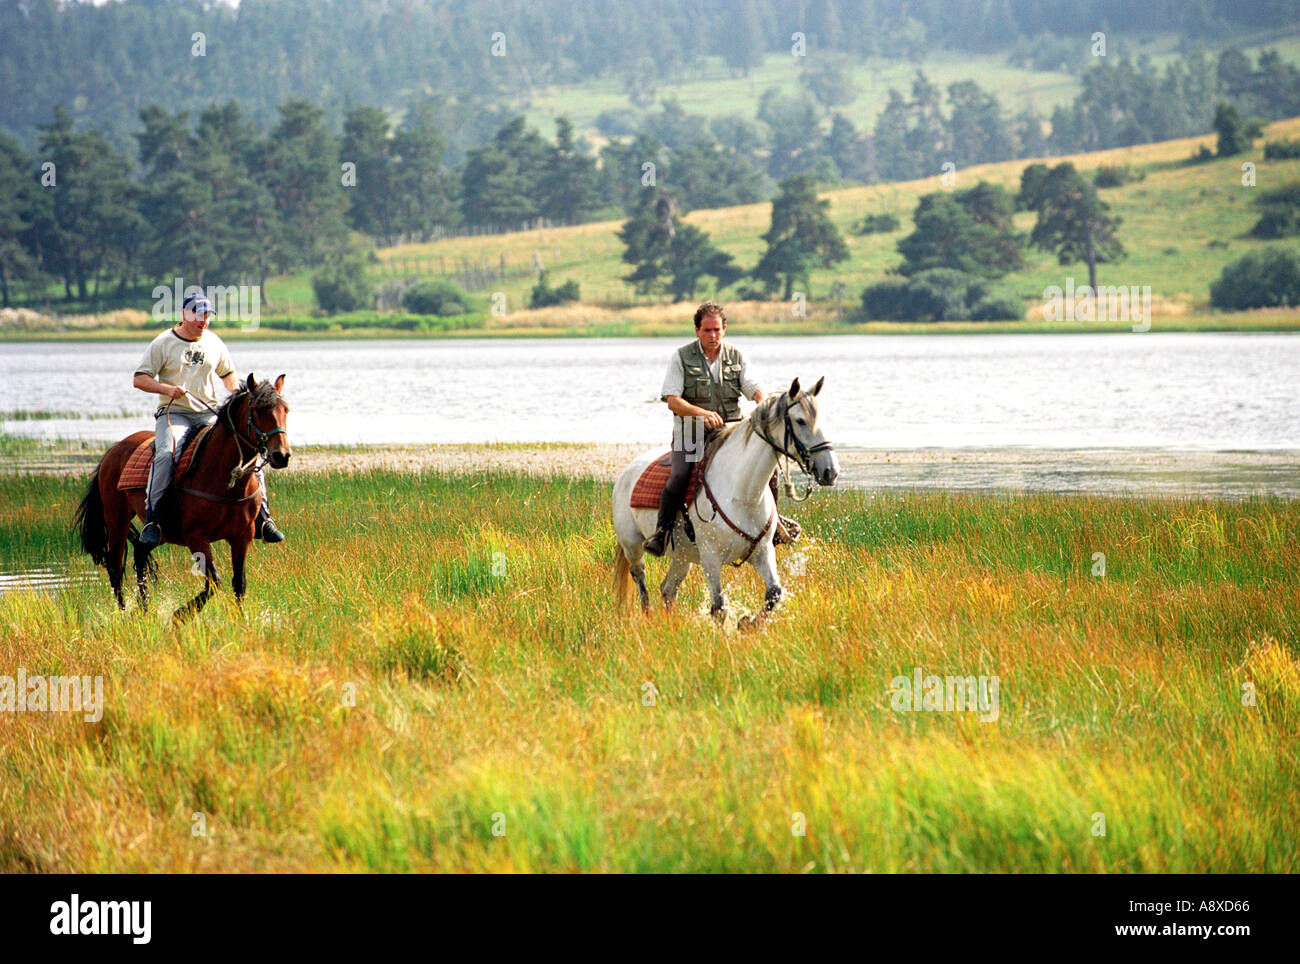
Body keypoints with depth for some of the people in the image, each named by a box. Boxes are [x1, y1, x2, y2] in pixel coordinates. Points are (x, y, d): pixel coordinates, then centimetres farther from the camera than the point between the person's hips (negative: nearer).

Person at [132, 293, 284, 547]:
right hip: (174, 413, -4)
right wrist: (168, 389, -20)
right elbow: (140, 378, -3)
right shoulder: (163, 343, -1)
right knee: (166, 454, -33)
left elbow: (228, 373, 26)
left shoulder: (214, 343, 11)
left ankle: (262, 518, -4)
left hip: (210, 415, 4)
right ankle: (151, 516, -28)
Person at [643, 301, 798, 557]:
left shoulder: (735, 356, 9)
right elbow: (672, 400, -10)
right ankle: (661, 532, -15)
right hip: (691, 432, -3)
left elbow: (753, 388, -1)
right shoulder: (681, 358, -2)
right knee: (679, 476, -29)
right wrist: (702, 413, -28)